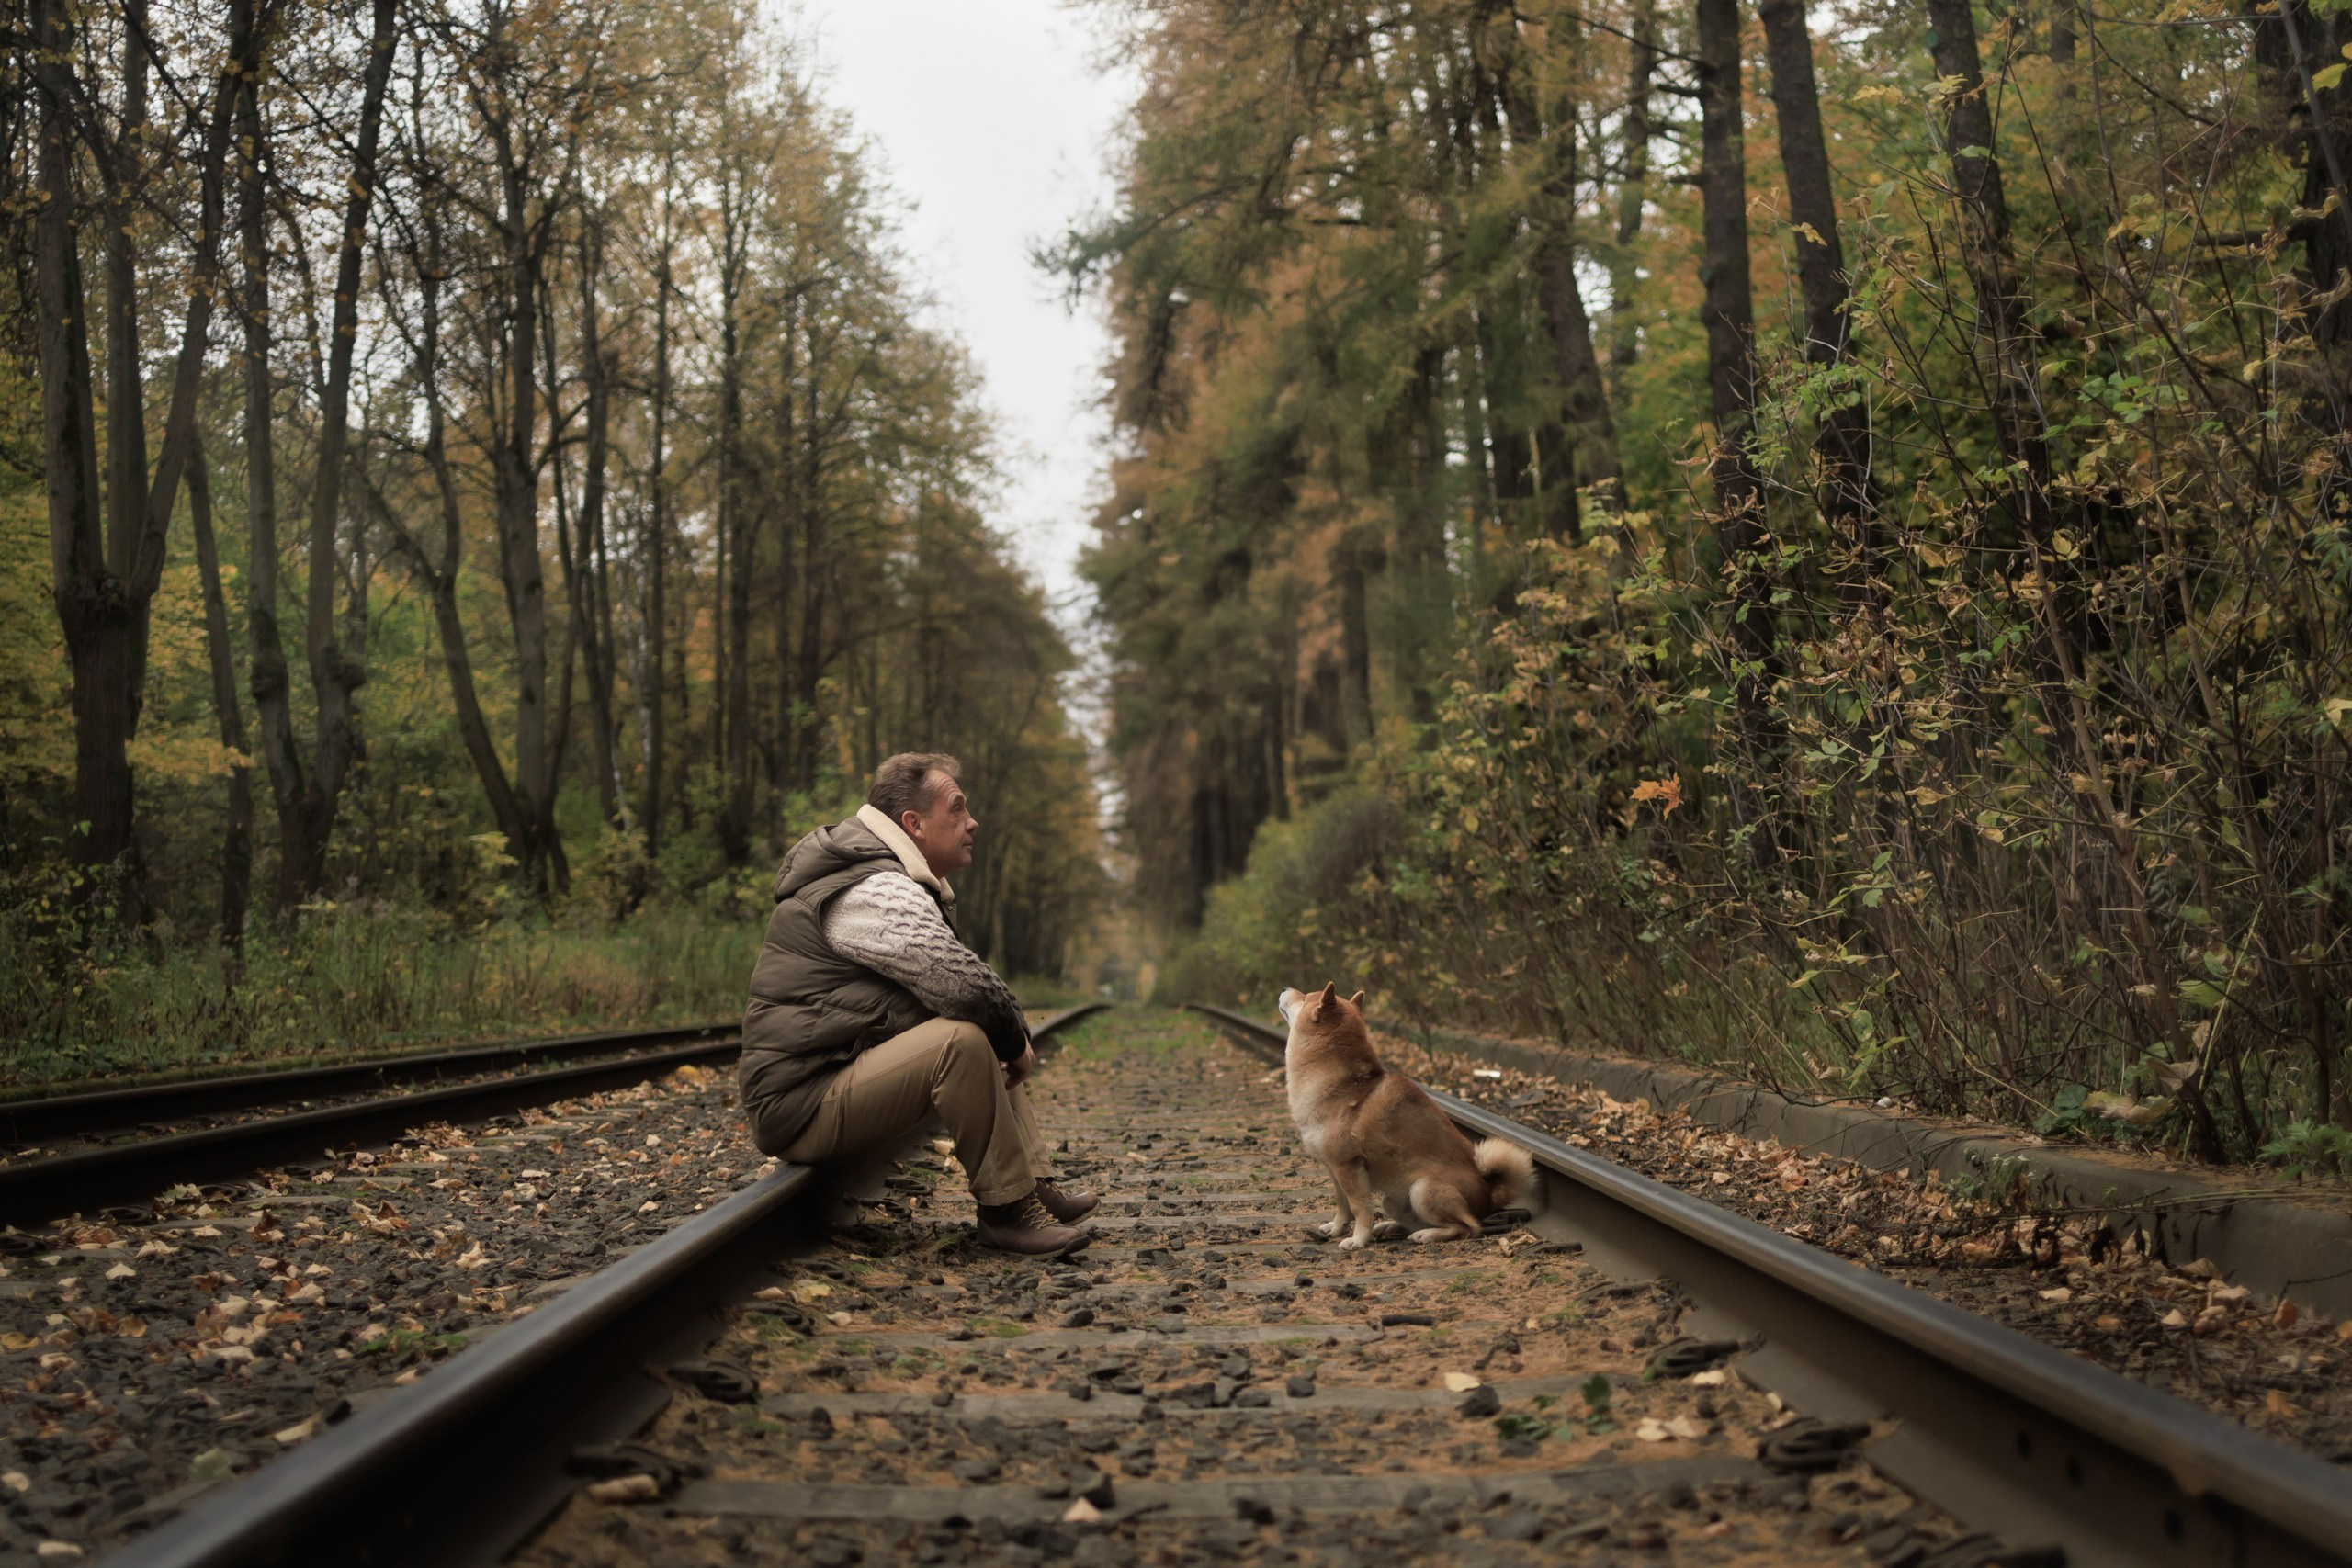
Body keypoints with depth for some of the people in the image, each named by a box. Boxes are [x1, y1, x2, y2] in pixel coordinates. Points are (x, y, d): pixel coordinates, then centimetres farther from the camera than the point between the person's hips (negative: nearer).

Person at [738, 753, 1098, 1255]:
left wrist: (1011, 1041, 1)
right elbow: (967, 987, -28)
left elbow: (945, 981, 20)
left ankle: (1037, 1186, 8)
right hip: (800, 1105, -11)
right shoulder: (876, 894, -19)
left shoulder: (896, 883, 16)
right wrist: (1017, 1044, -8)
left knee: (996, 1042, 15)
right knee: (963, 1040, -29)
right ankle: (1007, 1210, -17)